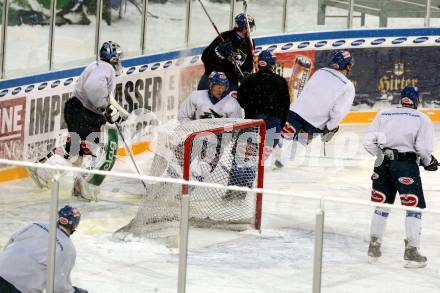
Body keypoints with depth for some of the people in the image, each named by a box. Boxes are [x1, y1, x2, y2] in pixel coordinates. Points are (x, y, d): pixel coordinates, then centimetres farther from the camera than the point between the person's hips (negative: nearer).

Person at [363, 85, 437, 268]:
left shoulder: (383, 114, 13)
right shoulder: (422, 119, 3)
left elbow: (369, 142, 7)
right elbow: (423, 147, -8)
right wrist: (429, 162, 11)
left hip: (383, 163, 4)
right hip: (406, 163, -4)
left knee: (382, 204, 16)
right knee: (414, 207, 3)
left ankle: (374, 247, 19)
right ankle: (411, 251, -2)